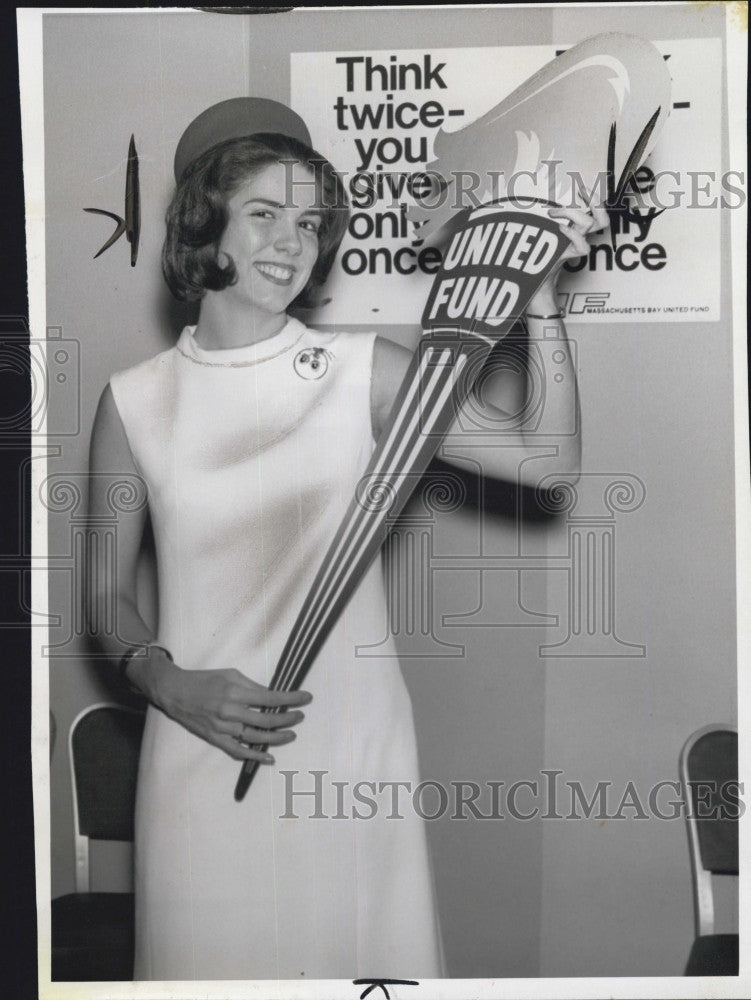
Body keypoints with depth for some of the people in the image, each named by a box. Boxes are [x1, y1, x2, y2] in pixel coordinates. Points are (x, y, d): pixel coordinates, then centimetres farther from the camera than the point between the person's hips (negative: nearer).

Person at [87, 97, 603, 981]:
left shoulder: (363, 371, -1)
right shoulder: (135, 401, 0)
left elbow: (547, 459, -8)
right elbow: (107, 593, 6)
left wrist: (539, 296, -15)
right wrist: (170, 683, -11)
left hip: (351, 753, 0)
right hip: (201, 761, 0)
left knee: (361, 955, 10)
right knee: (214, 959, 12)